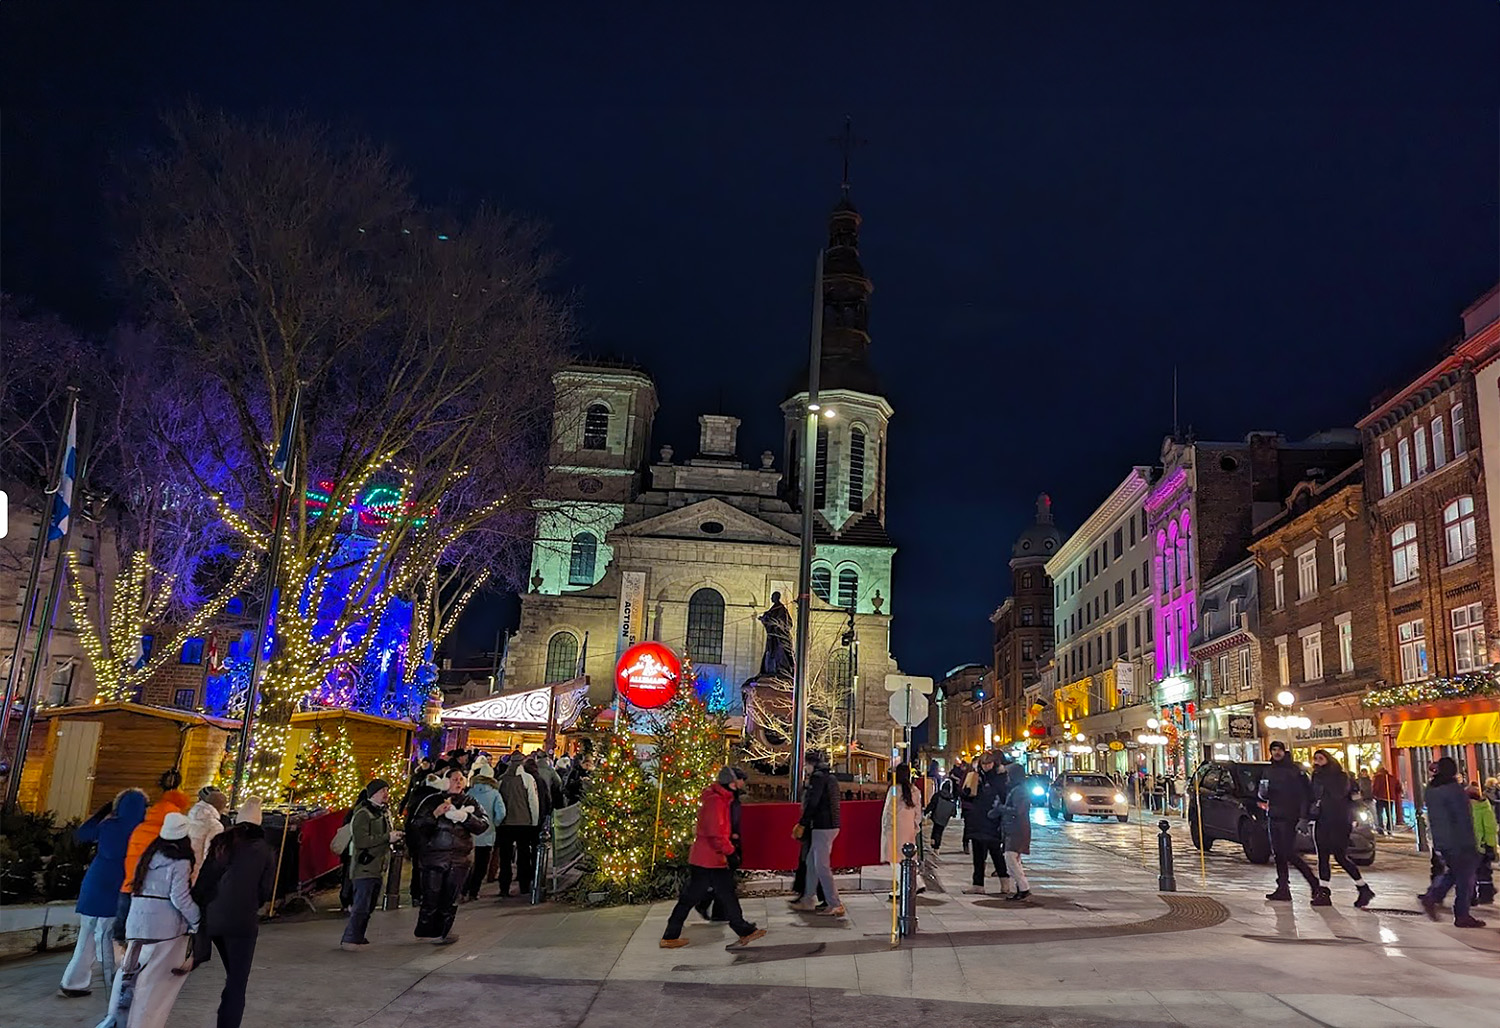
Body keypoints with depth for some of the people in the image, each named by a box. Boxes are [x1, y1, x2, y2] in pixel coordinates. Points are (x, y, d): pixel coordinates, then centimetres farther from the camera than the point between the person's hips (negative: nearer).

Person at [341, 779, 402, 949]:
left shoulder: (385, 813, 18)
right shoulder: (363, 814, -11)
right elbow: (361, 840, -22)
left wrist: (395, 838, 9)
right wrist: (387, 838, -20)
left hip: (378, 868, 9)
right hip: (364, 867, -9)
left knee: (369, 906, 12)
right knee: (361, 906, -11)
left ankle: (358, 937, 20)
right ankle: (349, 940, -8)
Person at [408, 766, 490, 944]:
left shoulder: (469, 802, 10)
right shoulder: (433, 800, 3)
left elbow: (483, 825, 0)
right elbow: (416, 825, -3)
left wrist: (465, 817, -15)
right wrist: (435, 814, -16)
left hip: (460, 857, 2)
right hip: (434, 854, -2)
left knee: (451, 897, 5)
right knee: (431, 895, -5)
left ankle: (442, 932, 18)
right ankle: (426, 930, 14)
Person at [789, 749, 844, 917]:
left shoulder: (818, 776, -12)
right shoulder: (831, 777, 16)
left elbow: (812, 803, -18)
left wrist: (801, 824, -10)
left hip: (822, 827, -10)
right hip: (831, 825, 10)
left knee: (822, 867, -6)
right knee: (811, 862, 17)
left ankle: (836, 905, -6)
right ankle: (808, 900, 25)